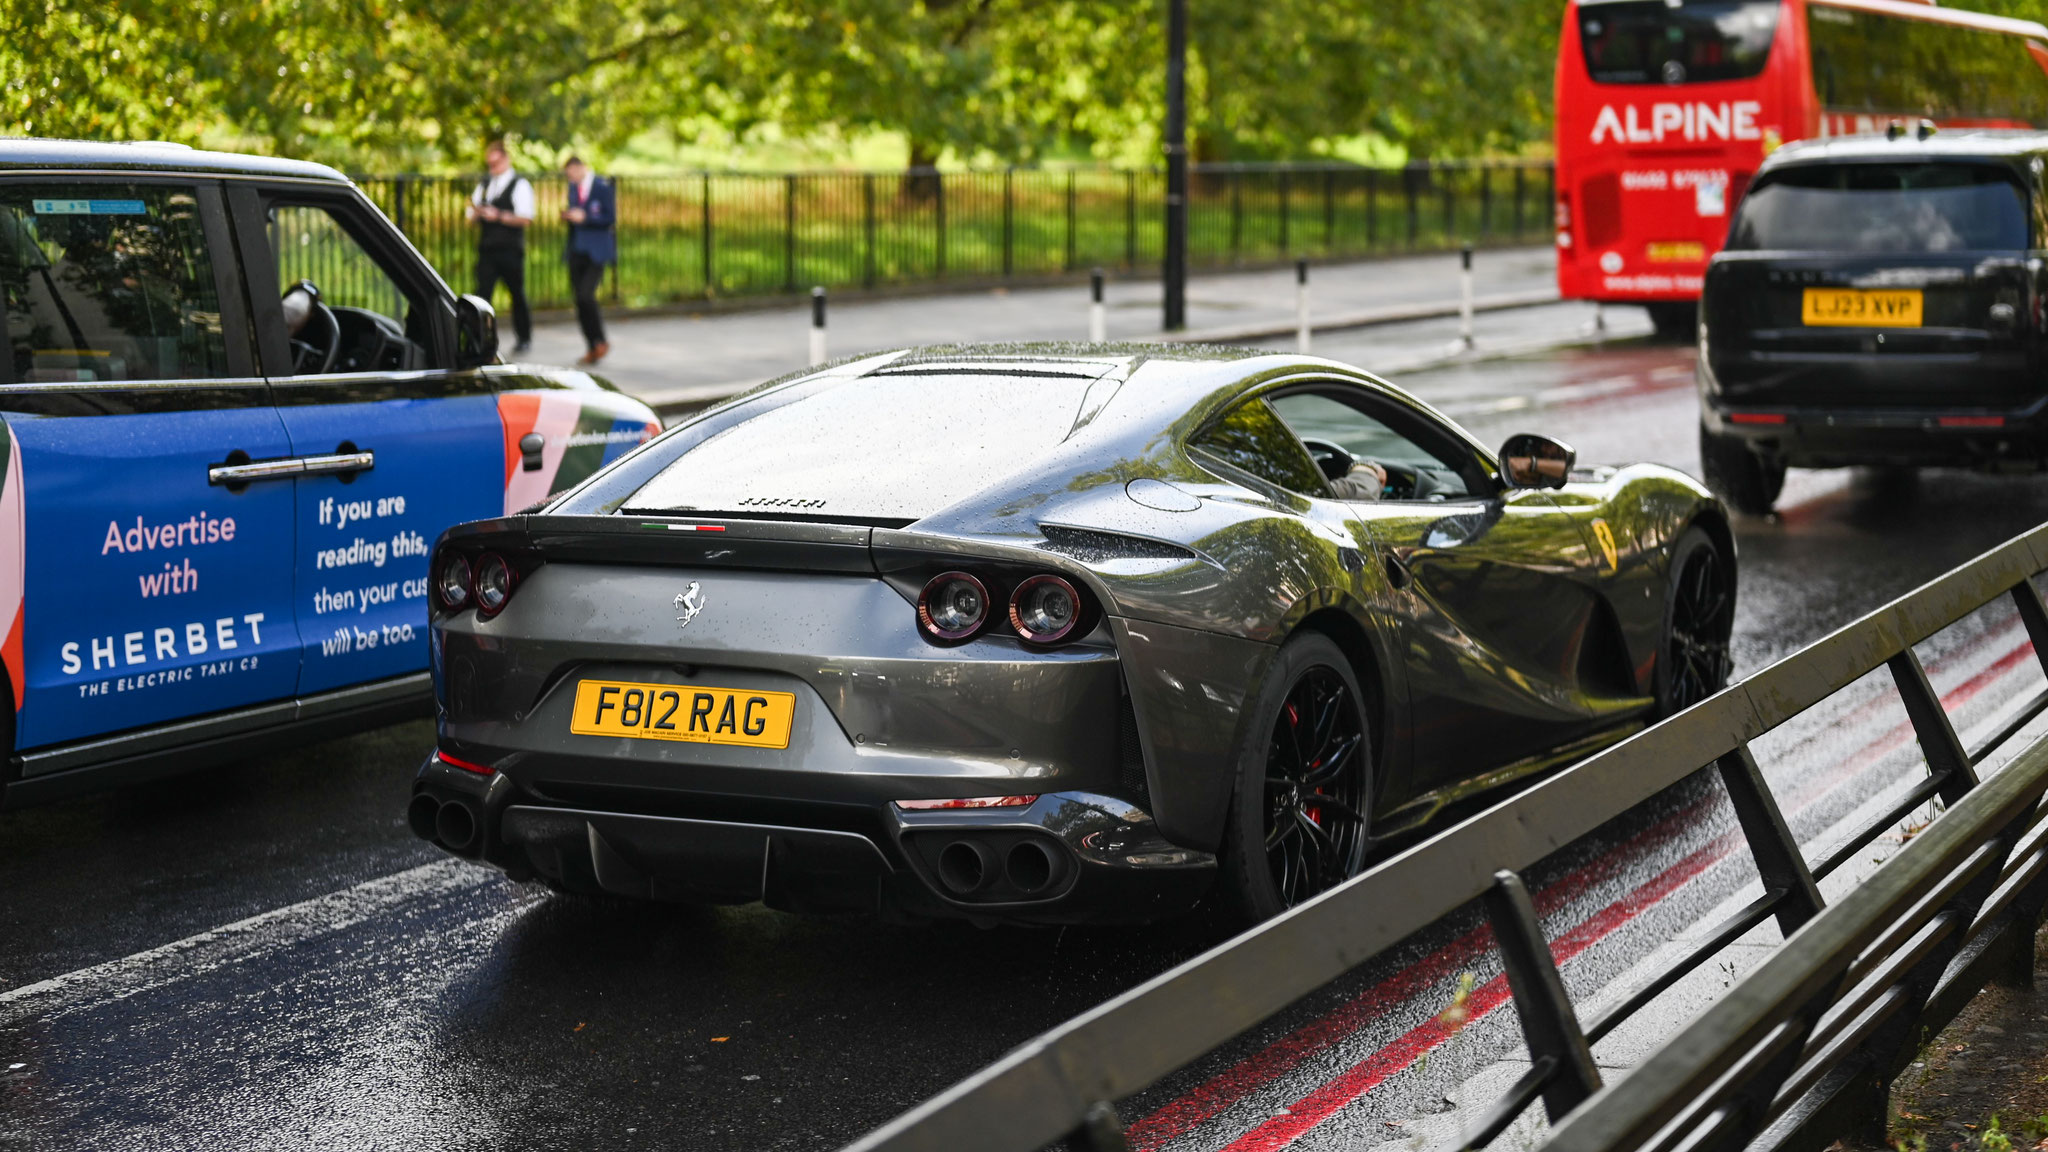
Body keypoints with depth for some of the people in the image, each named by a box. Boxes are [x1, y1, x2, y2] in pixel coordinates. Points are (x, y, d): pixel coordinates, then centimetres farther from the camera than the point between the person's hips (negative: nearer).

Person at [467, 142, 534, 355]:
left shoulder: (520, 185, -4)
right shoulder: (484, 185, 15)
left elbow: (526, 218, -13)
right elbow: (472, 217, 17)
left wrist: (499, 216, -20)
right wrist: (476, 211, -6)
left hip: (510, 249, -5)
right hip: (487, 249, 5)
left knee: (517, 295, 7)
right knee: (482, 293, -5)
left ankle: (524, 339, 21)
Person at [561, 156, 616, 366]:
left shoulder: (603, 187, -8)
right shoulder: (573, 188, 13)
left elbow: (611, 218, -11)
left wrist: (584, 218, -19)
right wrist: (567, 216, 0)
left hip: (595, 252, -7)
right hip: (576, 251, 7)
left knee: (586, 295, -17)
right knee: (580, 300, 4)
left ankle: (600, 342, 1)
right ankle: (592, 348, 12)